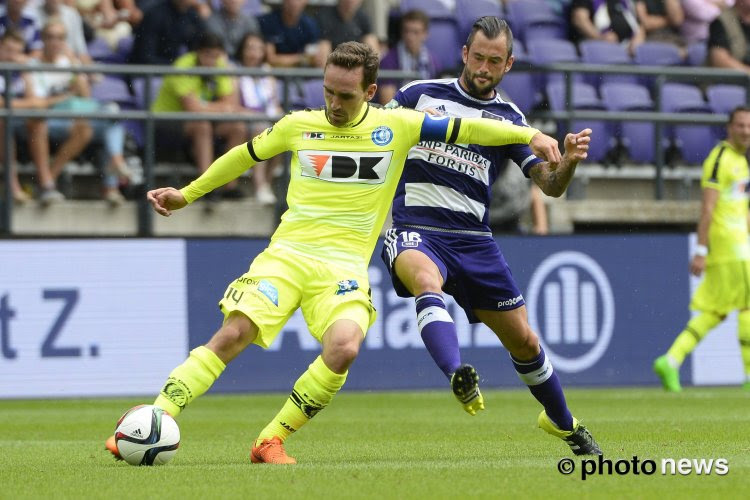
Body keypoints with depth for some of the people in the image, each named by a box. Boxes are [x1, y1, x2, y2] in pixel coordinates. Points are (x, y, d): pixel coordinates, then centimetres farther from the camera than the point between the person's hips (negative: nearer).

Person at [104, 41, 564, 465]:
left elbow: (465, 129, 6)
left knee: (344, 348, -28)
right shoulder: (298, 126, 9)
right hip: (287, 254, 0)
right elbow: (245, 156, 24)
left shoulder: (397, 126, 5)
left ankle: (272, 441, -15)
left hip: (345, 266, 0)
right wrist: (187, 194, 30)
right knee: (234, 334, -21)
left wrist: (529, 135, -4)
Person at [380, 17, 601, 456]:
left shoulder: (510, 119, 9)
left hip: (473, 239, 3)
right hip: (415, 230, -3)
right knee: (427, 282, -39)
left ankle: (564, 424, 32)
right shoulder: (421, 95, 5)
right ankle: (459, 378, -58)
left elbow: (551, 185, 3)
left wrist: (569, 160, -19)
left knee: (524, 342, 8)